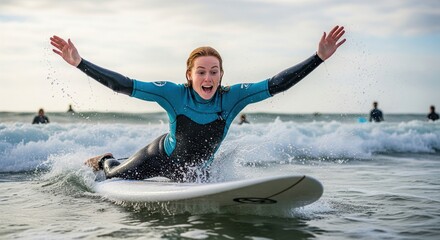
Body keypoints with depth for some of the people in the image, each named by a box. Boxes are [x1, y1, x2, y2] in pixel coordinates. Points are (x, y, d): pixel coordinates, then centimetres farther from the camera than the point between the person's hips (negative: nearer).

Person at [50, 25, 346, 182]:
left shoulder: (232, 97, -29)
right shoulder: (173, 93, -32)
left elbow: (275, 85, -32)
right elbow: (124, 85, -33)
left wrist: (319, 58, -39)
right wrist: (79, 63, -40)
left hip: (198, 169, 2)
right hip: (162, 155, -1)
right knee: (114, 177, 15)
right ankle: (104, 161, 54)